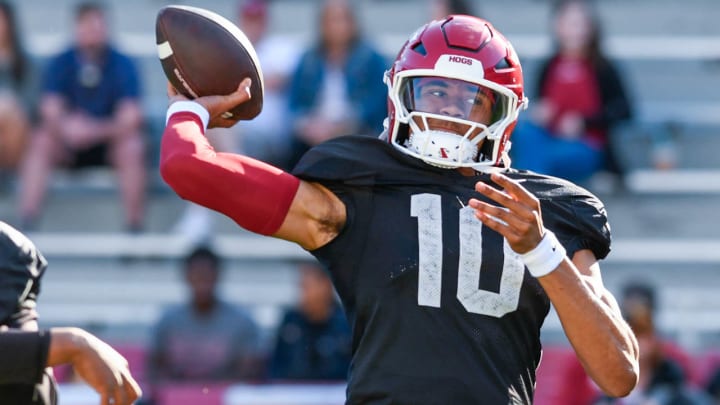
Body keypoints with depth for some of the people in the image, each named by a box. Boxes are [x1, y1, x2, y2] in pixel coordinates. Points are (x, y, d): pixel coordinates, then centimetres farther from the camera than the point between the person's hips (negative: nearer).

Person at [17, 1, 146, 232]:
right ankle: (25, 224, -32)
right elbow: (50, 114, -14)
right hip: (70, 144, 1)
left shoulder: (123, 66, -10)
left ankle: (134, 227, -26)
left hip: (110, 138, -1)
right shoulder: (60, 64, -7)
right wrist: (66, 128, -38)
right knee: (41, 142, -28)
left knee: (132, 148, -33)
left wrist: (96, 130, -36)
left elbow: (130, 120, -18)